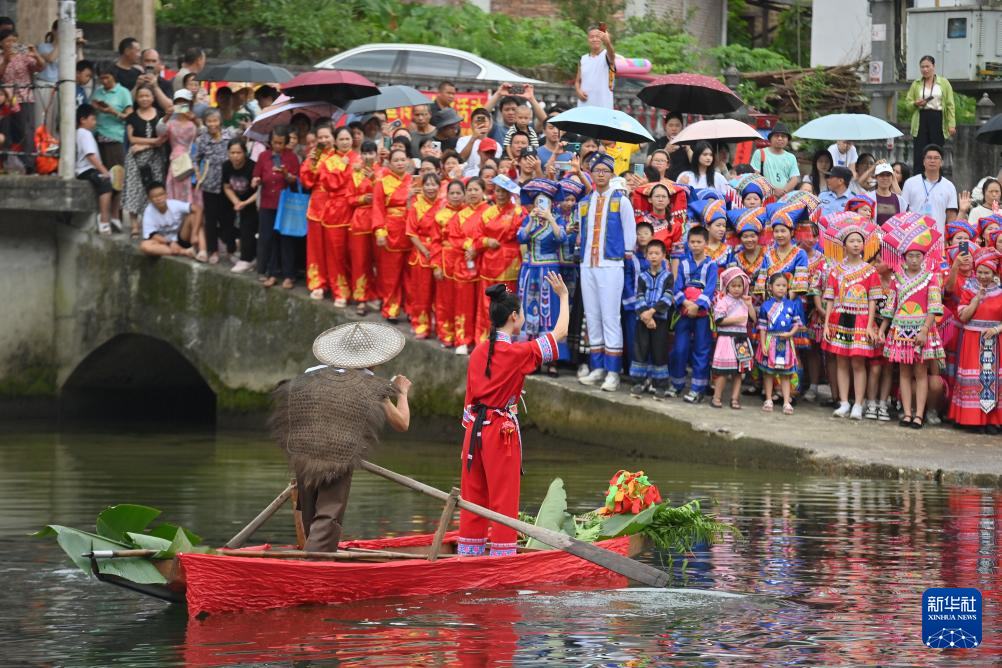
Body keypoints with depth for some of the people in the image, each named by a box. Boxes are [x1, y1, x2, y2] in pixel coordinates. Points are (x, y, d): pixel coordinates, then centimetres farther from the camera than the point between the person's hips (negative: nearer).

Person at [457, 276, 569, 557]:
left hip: (474, 429, 6)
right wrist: (563, 296, 9)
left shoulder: (478, 352, 7)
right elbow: (560, 333, -4)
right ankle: (502, 555, -1)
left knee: (473, 497, 10)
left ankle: (468, 553, 13)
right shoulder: (517, 353, -12)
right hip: (502, 429, -6)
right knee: (504, 499, -1)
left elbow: (470, 400, 11)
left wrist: (471, 429, 17)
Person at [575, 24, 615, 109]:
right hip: (584, 107, 5)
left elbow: (611, 55, -29)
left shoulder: (606, 55, -3)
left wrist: (607, 43, -53)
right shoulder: (583, 59, 13)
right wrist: (578, 91, -4)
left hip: (603, 107, -5)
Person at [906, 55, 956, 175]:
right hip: (921, 119, 1)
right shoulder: (916, 84, 12)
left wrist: (952, 124, -7)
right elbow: (907, 102, 14)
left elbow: (950, 105, 2)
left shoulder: (944, 83, 6)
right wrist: (915, 103, -9)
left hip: (937, 120, -1)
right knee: (919, 156, -5)